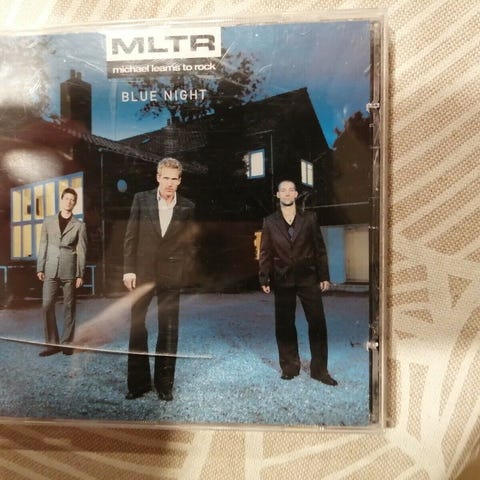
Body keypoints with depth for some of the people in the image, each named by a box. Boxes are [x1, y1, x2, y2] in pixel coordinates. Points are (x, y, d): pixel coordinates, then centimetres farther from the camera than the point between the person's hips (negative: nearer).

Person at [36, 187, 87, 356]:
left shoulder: (79, 225, 3)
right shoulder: (48, 222, 8)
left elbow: (81, 251, 0)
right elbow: (43, 246, 9)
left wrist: (80, 274, -4)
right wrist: (40, 268, 2)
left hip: (69, 271, -1)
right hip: (51, 270, 2)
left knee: (69, 308, 4)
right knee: (47, 306, -3)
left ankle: (67, 343, 13)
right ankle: (52, 343, 8)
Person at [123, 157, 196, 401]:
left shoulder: (187, 207, 2)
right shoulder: (141, 199, 2)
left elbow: (190, 244, 5)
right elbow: (131, 236, 1)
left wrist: (185, 273, -2)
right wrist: (129, 269, -4)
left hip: (171, 276, 0)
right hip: (142, 273, 1)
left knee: (168, 331, 7)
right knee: (137, 328, 9)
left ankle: (164, 383, 22)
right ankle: (138, 382, 25)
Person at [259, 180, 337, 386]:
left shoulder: (309, 219, 6)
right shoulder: (270, 222, 6)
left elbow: (319, 248, 5)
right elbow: (265, 253, 5)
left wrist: (324, 276, 0)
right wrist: (264, 279, -1)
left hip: (308, 278, 0)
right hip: (282, 280, 0)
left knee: (317, 323, 1)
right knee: (284, 325, 6)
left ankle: (319, 369, 15)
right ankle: (289, 367, 22)